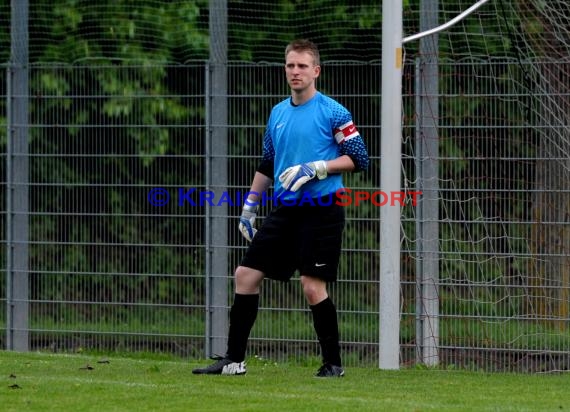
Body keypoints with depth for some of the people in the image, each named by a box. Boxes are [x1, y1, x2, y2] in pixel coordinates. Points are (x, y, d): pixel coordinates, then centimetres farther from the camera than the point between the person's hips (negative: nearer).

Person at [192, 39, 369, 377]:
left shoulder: (333, 113, -5)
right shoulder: (278, 114, 14)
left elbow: (359, 159, -7)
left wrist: (316, 169, -17)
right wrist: (249, 208, 20)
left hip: (321, 211, -7)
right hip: (285, 210, 7)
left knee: (313, 287, -11)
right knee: (246, 275, 1)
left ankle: (333, 363, 4)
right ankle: (234, 360, 7)